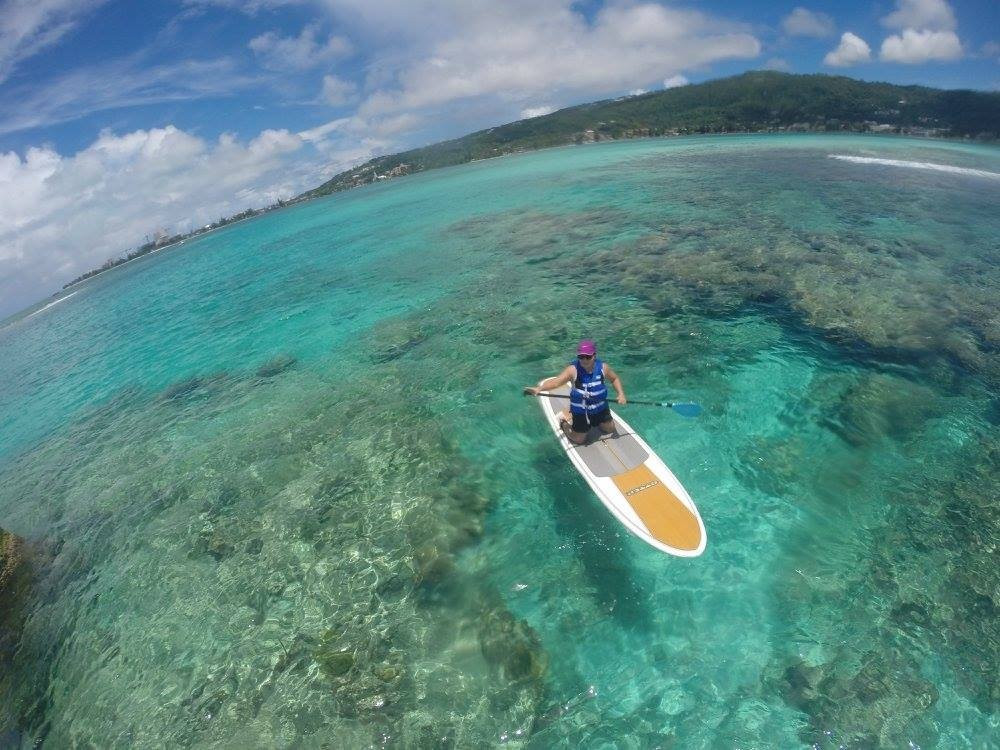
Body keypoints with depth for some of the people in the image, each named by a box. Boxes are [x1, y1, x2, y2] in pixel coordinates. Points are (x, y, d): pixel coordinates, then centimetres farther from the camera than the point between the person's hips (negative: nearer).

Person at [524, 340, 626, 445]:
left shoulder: (603, 367, -14)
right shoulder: (573, 369, -25)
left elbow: (615, 379, 6)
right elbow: (557, 381, -38)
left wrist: (621, 394, -10)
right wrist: (539, 388, -56)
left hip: (601, 408, 4)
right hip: (580, 412, -4)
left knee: (610, 429, 25)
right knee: (579, 440, 11)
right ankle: (565, 423, 38)